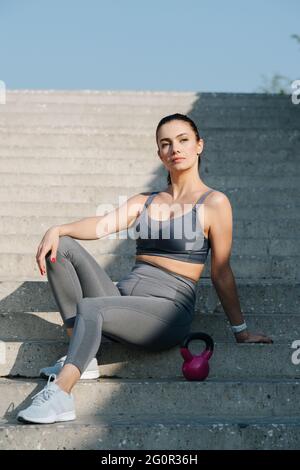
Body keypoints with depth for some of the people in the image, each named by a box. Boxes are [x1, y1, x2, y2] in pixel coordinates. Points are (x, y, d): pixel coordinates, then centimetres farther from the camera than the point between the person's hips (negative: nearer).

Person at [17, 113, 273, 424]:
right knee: (63, 247, -11)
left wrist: (240, 331, 4)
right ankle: (81, 355, -15)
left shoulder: (213, 203, 1)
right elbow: (102, 226, 1)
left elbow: (221, 273, 2)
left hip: (168, 309, -6)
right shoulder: (144, 201, 17)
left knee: (88, 307, -32)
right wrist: (58, 230, -18)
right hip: (123, 297, 6)